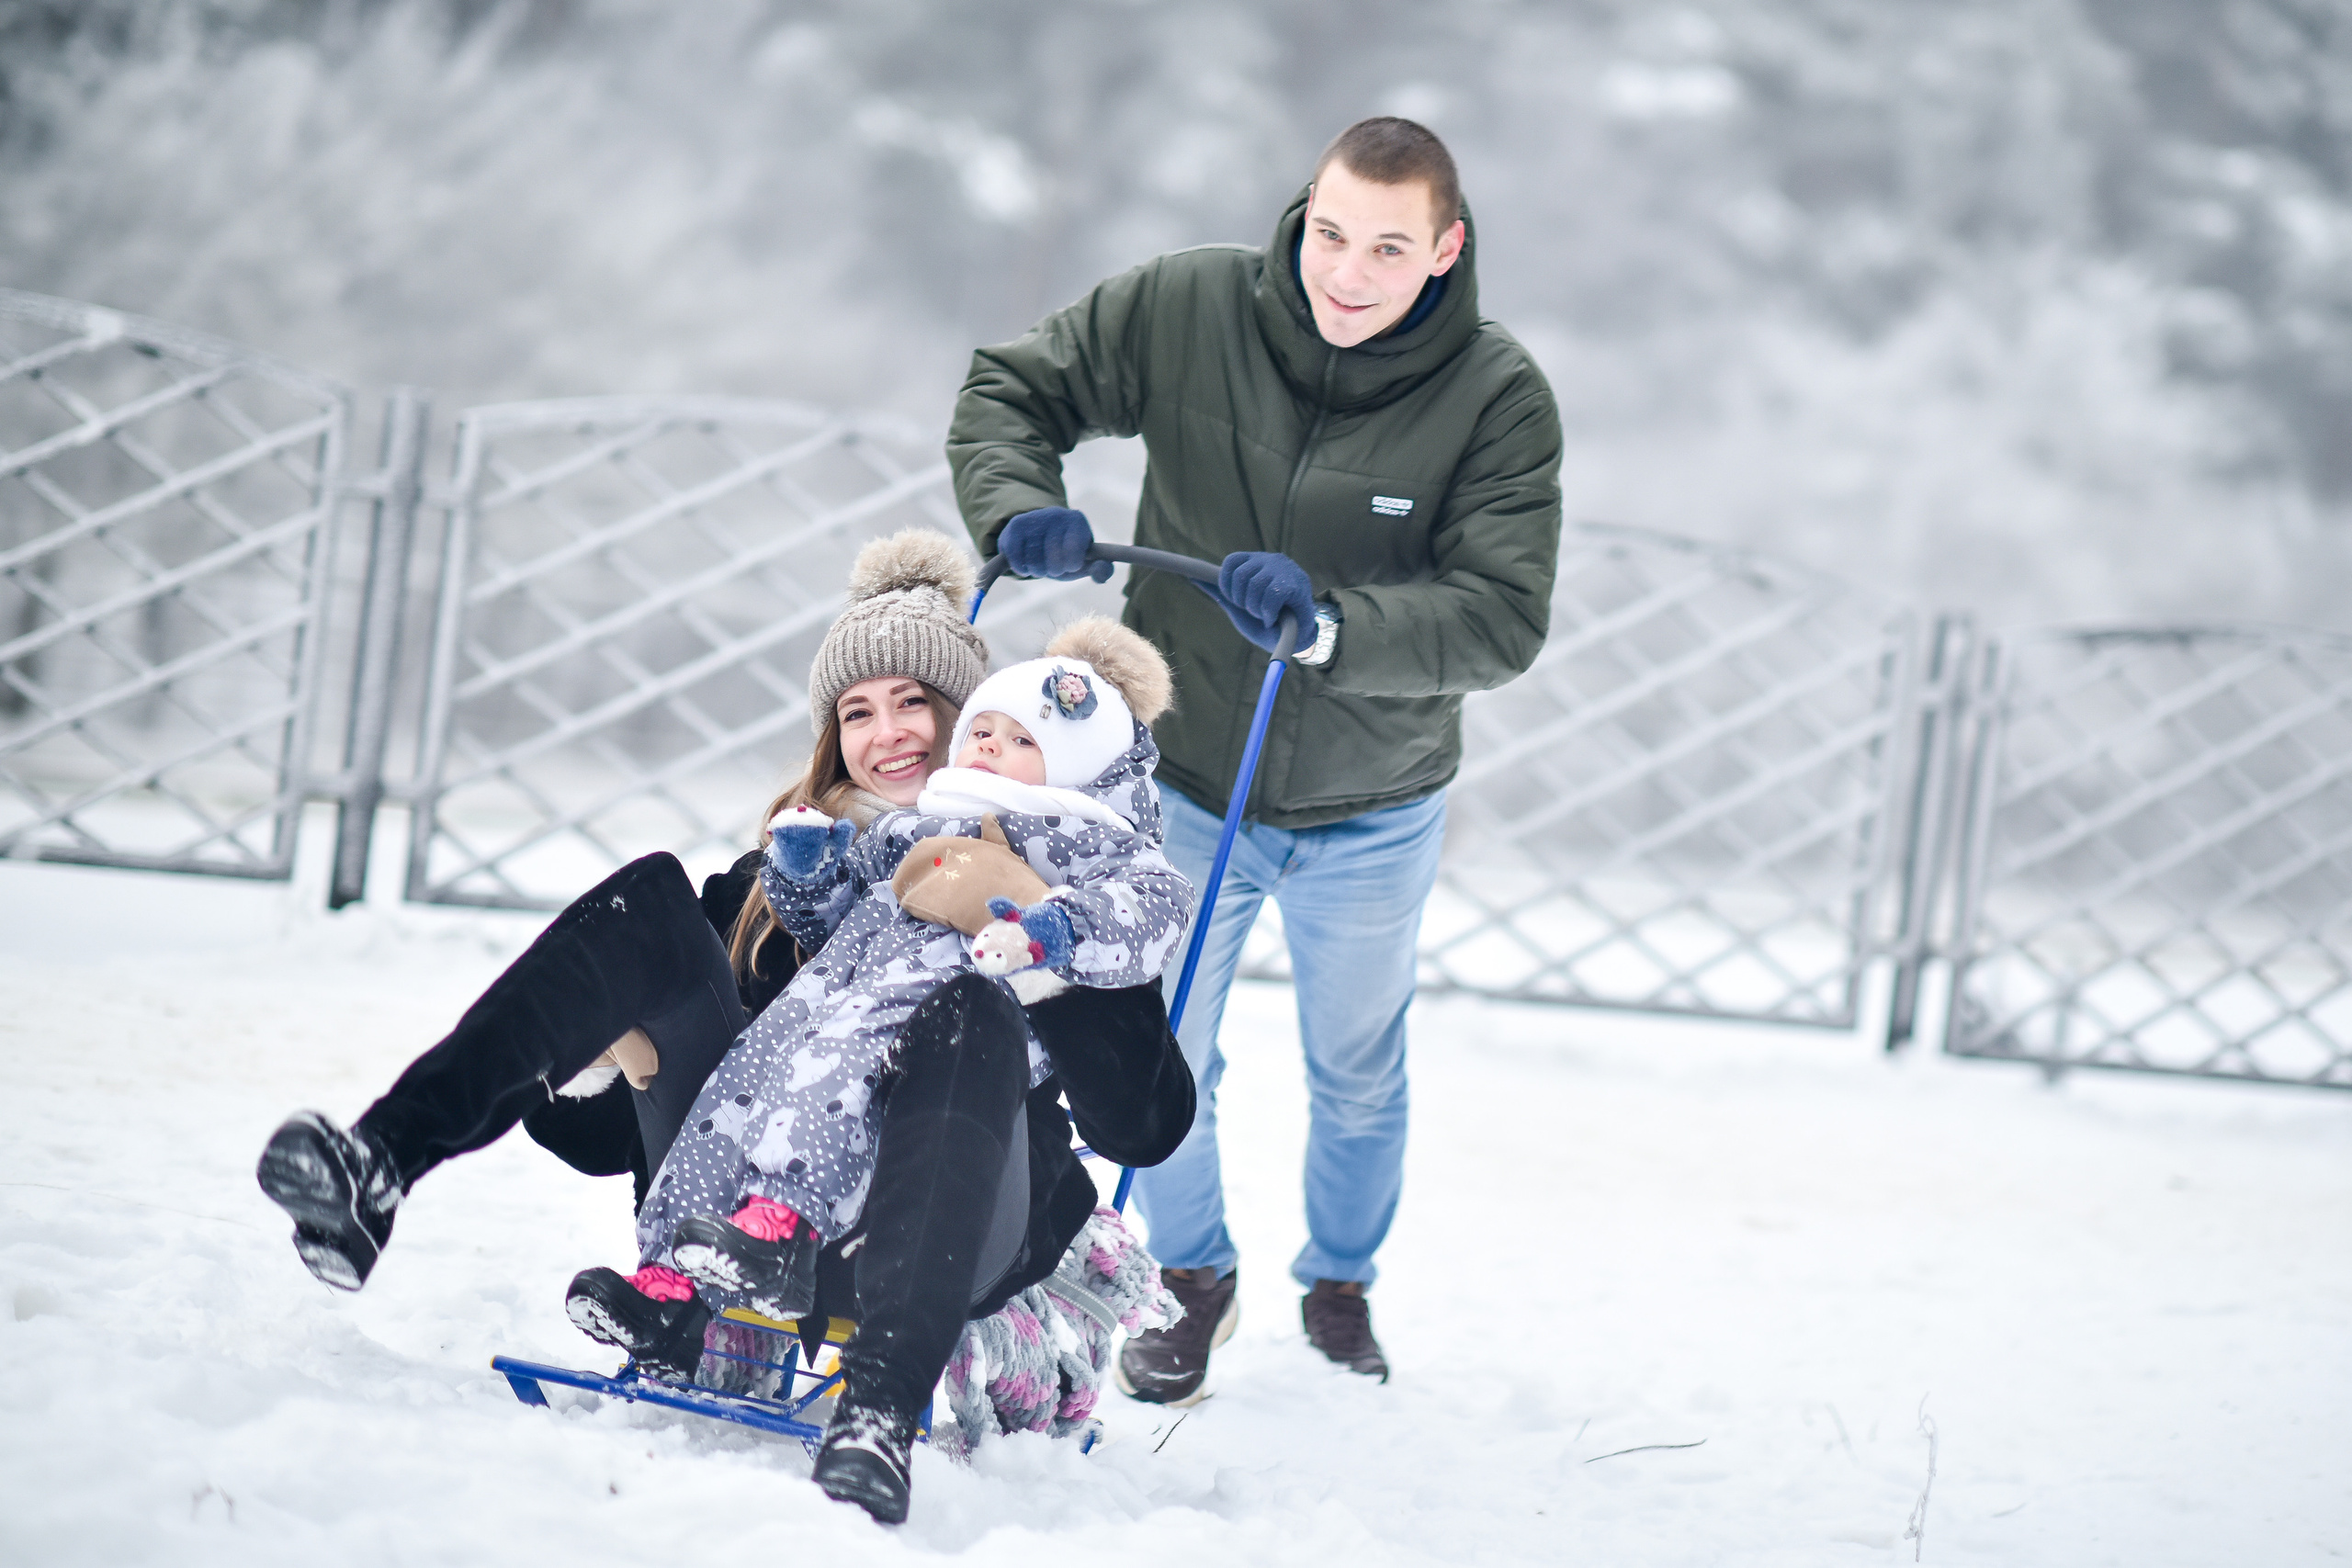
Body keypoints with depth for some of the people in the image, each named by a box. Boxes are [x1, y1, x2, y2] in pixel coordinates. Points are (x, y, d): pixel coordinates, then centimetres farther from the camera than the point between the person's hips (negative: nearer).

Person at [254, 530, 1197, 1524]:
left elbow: (1149, 1127, 2)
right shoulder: (779, 879, 26)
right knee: (650, 902, -12)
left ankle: (881, 1412, -54)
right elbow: (613, 1139, 20)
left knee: (970, 1013, -33)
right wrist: (583, 1066, -4)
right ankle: (381, 1164, -34)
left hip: (945, 1230, -3)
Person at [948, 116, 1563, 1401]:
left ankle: (1339, 1281, 48)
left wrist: (1329, 623, -42)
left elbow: (1502, 618, -27)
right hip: (1184, 780, 0)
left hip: (1371, 812, 0)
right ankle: (1192, 1280, 39)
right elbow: (1010, 391, -6)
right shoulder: (1186, 310, -18)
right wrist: (1021, 513, -26)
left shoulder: (1499, 401, -21)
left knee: (1357, 1075, 21)